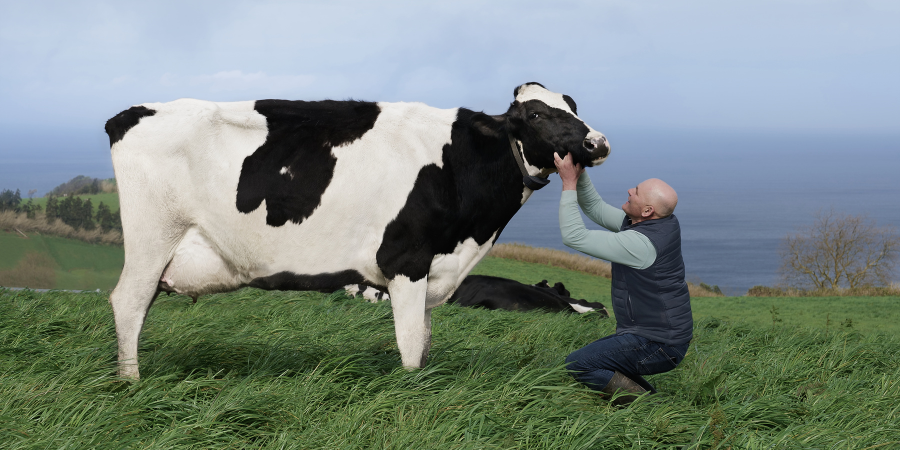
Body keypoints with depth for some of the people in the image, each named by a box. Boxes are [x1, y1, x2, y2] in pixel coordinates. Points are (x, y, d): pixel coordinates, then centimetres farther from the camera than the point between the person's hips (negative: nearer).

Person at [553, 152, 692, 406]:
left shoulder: (639, 243, -27)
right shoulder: (655, 223, 3)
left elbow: (574, 236, -24)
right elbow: (596, 208, 13)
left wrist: (569, 184, -18)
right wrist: (580, 175, -1)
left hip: (656, 345, -10)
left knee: (578, 365, -11)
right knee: (591, 357, 22)